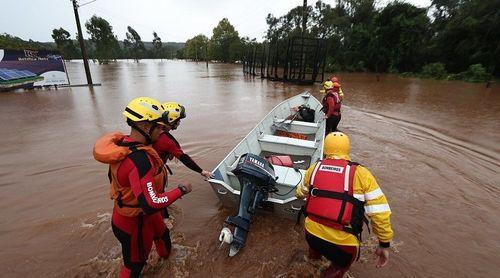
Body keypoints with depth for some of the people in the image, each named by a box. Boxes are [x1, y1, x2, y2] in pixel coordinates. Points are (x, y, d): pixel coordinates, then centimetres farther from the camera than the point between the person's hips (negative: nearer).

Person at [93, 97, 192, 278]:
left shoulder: (122, 144, -9)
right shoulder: (140, 160, -38)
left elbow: (113, 176, 6)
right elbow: (151, 205, -39)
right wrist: (181, 190, -26)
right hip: (136, 224, -9)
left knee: (161, 232, 34)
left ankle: (166, 253, 64)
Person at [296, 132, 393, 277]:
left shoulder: (314, 168, -2)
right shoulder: (361, 174, -9)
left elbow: (301, 193, 15)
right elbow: (380, 213, -8)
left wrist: (299, 191, 39)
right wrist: (384, 244, 6)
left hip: (311, 234, 3)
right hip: (342, 244, -2)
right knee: (340, 265, 31)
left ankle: (314, 255, 62)